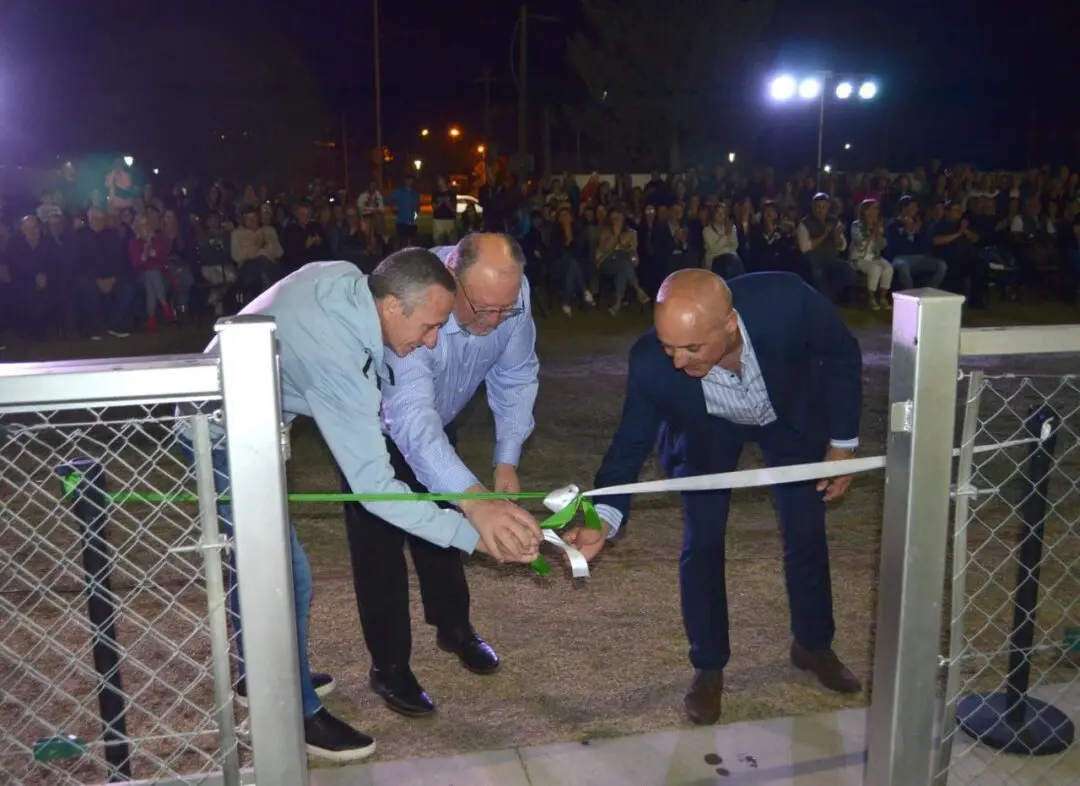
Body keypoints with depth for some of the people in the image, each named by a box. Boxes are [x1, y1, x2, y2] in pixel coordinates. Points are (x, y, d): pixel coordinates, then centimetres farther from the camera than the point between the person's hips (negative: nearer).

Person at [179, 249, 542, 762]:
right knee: (282, 576, -5)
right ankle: (298, 713, 12)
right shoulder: (337, 361, -36)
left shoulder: (342, 276, -13)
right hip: (225, 438, -10)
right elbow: (373, 487, -36)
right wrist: (474, 536, -35)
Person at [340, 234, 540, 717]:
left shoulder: (510, 292, -28)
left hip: (435, 421, 5)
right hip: (375, 426, -5)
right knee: (380, 546, -2)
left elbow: (515, 377, -14)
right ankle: (388, 665, 14)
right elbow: (410, 414, -55)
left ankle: (454, 627, 38)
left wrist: (507, 460, -23)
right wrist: (474, 498, -67)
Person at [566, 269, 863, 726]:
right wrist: (603, 518, -39)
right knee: (701, 543, -3)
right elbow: (632, 441, -22)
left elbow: (842, 356, -18)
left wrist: (842, 443, -13)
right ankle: (708, 667, 19)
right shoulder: (652, 362, -37)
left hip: (793, 414, 1)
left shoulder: (788, 301, -40)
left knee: (806, 533, 8)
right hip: (706, 430, 0)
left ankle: (813, 644, 34)